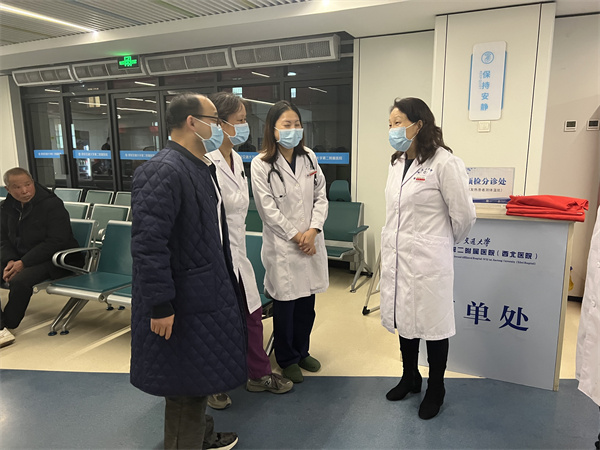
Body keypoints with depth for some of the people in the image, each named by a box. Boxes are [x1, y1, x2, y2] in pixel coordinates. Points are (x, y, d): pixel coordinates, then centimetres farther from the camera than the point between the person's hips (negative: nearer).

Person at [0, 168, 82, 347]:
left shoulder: (52, 204, -14)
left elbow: (56, 242, -19)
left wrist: (23, 263, -21)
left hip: (55, 259, -7)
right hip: (20, 259, 7)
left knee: (19, 281, -31)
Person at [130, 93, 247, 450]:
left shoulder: (203, 167, 10)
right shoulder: (163, 172, -22)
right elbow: (148, 243, -26)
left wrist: (225, 281, 18)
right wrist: (160, 305, -24)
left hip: (209, 292, 10)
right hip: (182, 303, -10)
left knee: (202, 373, 25)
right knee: (187, 384, 8)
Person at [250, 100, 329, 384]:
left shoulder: (309, 158, 8)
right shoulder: (261, 164, -7)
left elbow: (320, 196, 5)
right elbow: (268, 209, -11)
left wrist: (313, 230, -8)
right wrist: (296, 236, -11)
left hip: (311, 242, 5)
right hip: (281, 245, -4)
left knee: (307, 304, 14)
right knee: (285, 305, 7)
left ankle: (302, 351, 36)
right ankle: (287, 359, 28)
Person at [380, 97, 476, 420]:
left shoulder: (444, 163, -15)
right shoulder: (396, 163, 9)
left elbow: (464, 215, -9)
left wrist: (444, 242, 6)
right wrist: (389, 250, 14)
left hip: (427, 260, -7)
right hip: (396, 257, 7)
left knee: (432, 324, 8)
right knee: (404, 319, 19)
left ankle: (435, 390, 30)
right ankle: (410, 378, 41)